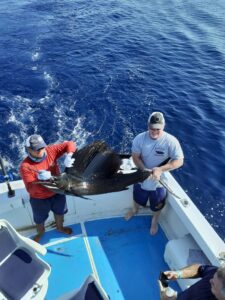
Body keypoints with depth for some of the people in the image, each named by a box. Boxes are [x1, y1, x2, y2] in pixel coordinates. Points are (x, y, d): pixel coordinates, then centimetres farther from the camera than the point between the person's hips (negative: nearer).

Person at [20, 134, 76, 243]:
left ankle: (60, 227, 62)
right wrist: (40, 180, -47)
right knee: (39, 219, 25)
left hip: (57, 192, 3)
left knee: (59, 212, 29)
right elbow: (30, 189, -29)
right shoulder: (25, 166, -28)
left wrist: (69, 156, -36)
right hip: (39, 199, -3)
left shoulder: (50, 151, -20)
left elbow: (70, 144, -18)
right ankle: (40, 233, 60)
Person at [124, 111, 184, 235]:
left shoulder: (171, 141, -27)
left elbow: (179, 161, -22)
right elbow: (135, 157, -12)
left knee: (157, 204, 23)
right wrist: (144, 170, -29)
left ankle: (154, 220, 56)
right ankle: (135, 210, 65)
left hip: (160, 180, -2)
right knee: (138, 197, 30)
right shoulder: (140, 138, -20)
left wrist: (160, 169, -34)